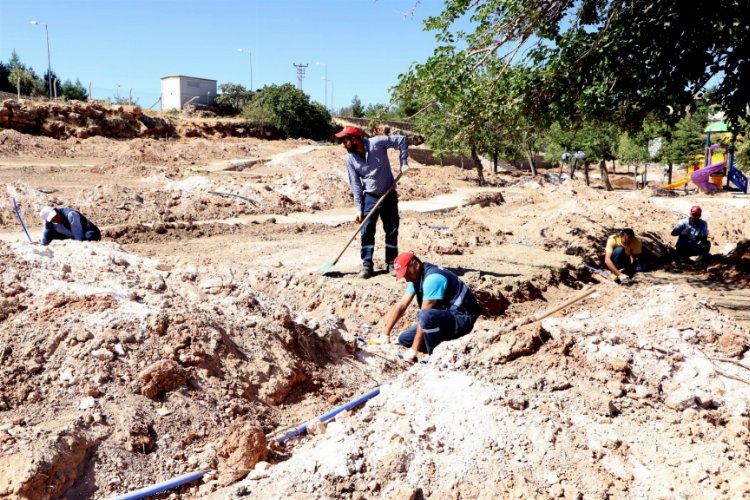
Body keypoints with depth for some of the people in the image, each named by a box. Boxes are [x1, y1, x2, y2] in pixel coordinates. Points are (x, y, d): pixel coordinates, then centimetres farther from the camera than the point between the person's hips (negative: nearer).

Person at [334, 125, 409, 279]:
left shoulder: (377, 143, -18)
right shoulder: (350, 159, -8)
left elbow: (402, 140, -11)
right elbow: (355, 184, -5)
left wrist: (403, 162, -15)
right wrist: (359, 209, -8)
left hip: (389, 194, -2)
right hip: (370, 197, 2)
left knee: (392, 230, 4)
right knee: (367, 231, -4)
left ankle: (391, 263, 15)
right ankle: (367, 265, 4)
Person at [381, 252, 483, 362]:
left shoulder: (432, 278, -24)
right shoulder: (416, 277, 5)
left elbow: (423, 316, -24)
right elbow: (400, 306, 7)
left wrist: (414, 349, -21)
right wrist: (385, 335, 2)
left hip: (462, 319, -10)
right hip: (444, 317, 10)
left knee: (425, 316, -36)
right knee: (404, 338, 4)